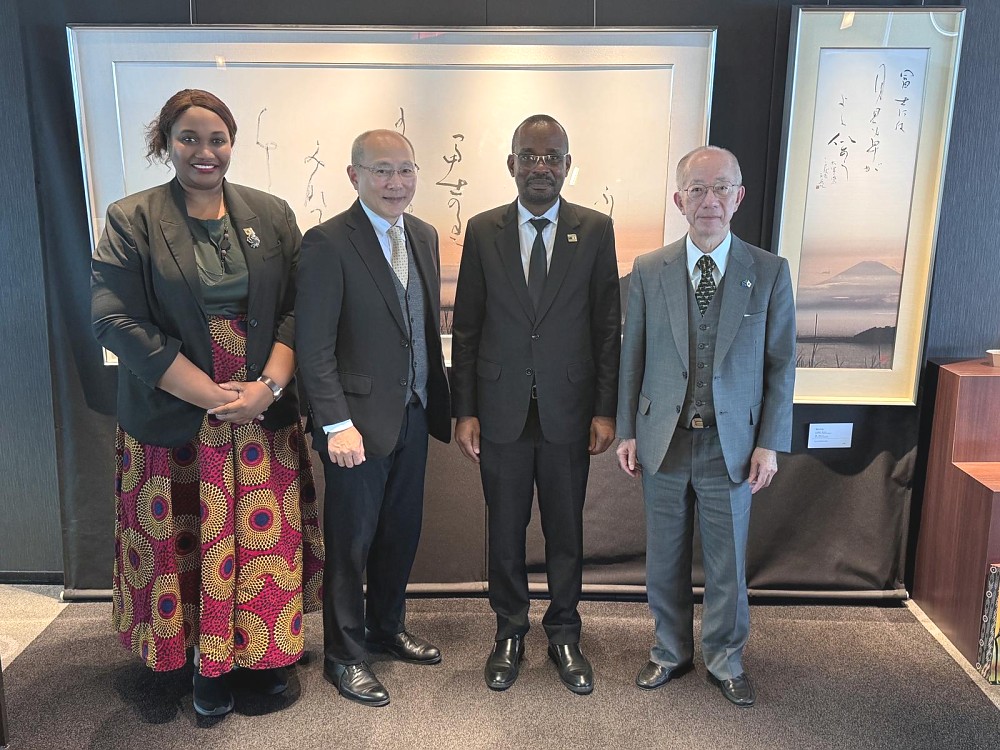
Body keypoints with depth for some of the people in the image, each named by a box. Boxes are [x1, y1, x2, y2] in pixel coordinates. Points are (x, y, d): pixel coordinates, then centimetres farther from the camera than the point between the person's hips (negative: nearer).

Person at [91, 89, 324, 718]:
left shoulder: (272, 214, 5)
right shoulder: (132, 220, -1)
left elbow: (298, 308, 0)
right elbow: (115, 319, -10)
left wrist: (268, 386, -14)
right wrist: (213, 395, -15)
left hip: (264, 412, 2)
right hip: (177, 418, -1)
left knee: (267, 535, 8)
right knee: (193, 542, 8)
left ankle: (265, 650, 29)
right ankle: (208, 662, 28)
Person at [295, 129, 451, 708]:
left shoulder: (424, 236, 8)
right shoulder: (328, 242, -13)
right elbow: (314, 345, -16)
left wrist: (437, 402, 10)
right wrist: (336, 425, -20)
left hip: (414, 415, 7)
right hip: (360, 420, -6)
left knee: (402, 531, 18)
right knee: (352, 541, 8)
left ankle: (388, 627, 40)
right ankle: (344, 654, 27)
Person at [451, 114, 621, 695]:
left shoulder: (595, 229, 1)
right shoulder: (483, 231, 2)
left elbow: (608, 326, 1)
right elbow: (466, 327, 2)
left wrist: (606, 409, -3)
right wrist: (465, 411, -1)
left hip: (567, 410, 0)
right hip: (502, 410, 1)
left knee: (566, 529, 12)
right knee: (506, 529, 12)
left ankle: (564, 635, 32)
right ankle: (510, 633, 32)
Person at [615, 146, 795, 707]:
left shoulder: (770, 272, -3)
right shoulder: (649, 271, 0)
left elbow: (781, 363, -1)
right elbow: (633, 356, 3)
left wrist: (770, 443, -5)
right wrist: (627, 431, 2)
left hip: (732, 444, -1)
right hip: (664, 440, 1)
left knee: (727, 560, 12)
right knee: (665, 559, 14)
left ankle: (726, 659, 34)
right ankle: (672, 653, 35)